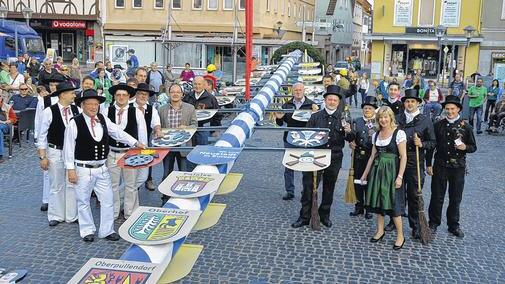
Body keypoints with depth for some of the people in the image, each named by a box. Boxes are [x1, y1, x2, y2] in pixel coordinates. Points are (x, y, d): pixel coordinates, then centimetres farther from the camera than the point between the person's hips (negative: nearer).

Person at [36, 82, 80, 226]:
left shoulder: (76, 110, -2)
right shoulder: (49, 112, -11)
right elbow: (42, 135, -6)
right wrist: (43, 156, -8)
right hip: (55, 152, -3)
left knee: (72, 185, 9)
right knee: (56, 186, 8)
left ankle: (71, 216, 20)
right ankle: (56, 216, 23)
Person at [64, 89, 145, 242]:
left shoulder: (103, 120, 3)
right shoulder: (75, 123, -12)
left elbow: (118, 132, 12)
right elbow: (68, 147, -10)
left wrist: (136, 143, 8)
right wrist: (70, 169, -11)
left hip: (102, 168, 5)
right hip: (83, 169, -5)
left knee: (108, 200, 9)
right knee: (83, 201, 10)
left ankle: (107, 230, 23)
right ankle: (87, 231, 28)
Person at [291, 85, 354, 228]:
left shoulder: (343, 118, 6)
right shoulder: (315, 117, 5)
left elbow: (350, 139, 4)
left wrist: (348, 132, -17)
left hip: (334, 158, 1)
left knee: (329, 188, 11)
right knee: (308, 186, -3)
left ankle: (325, 215, 27)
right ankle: (304, 217, 7)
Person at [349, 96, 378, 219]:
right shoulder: (356, 121, 10)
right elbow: (352, 136, 6)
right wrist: (351, 142, -13)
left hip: (373, 157, -2)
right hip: (359, 157, 2)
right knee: (358, 181, 6)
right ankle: (359, 207, 20)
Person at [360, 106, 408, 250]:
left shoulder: (399, 133, -8)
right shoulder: (376, 135, 10)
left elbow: (403, 157, -11)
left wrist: (400, 176, -16)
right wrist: (365, 173, 15)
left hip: (391, 171, -6)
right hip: (377, 170, 6)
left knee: (393, 203, -4)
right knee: (378, 200, 10)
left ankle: (400, 236, 8)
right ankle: (380, 230, 24)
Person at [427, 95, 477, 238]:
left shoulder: (466, 127, -1)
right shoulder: (438, 125, 0)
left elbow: (473, 147, 4)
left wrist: (465, 147, -19)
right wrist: (428, 164, 2)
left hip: (458, 167, 0)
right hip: (440, 166, 0)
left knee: (455, 198, 10)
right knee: (437, 197, 6)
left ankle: (454, 225, 26)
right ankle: (433, 223, 20)